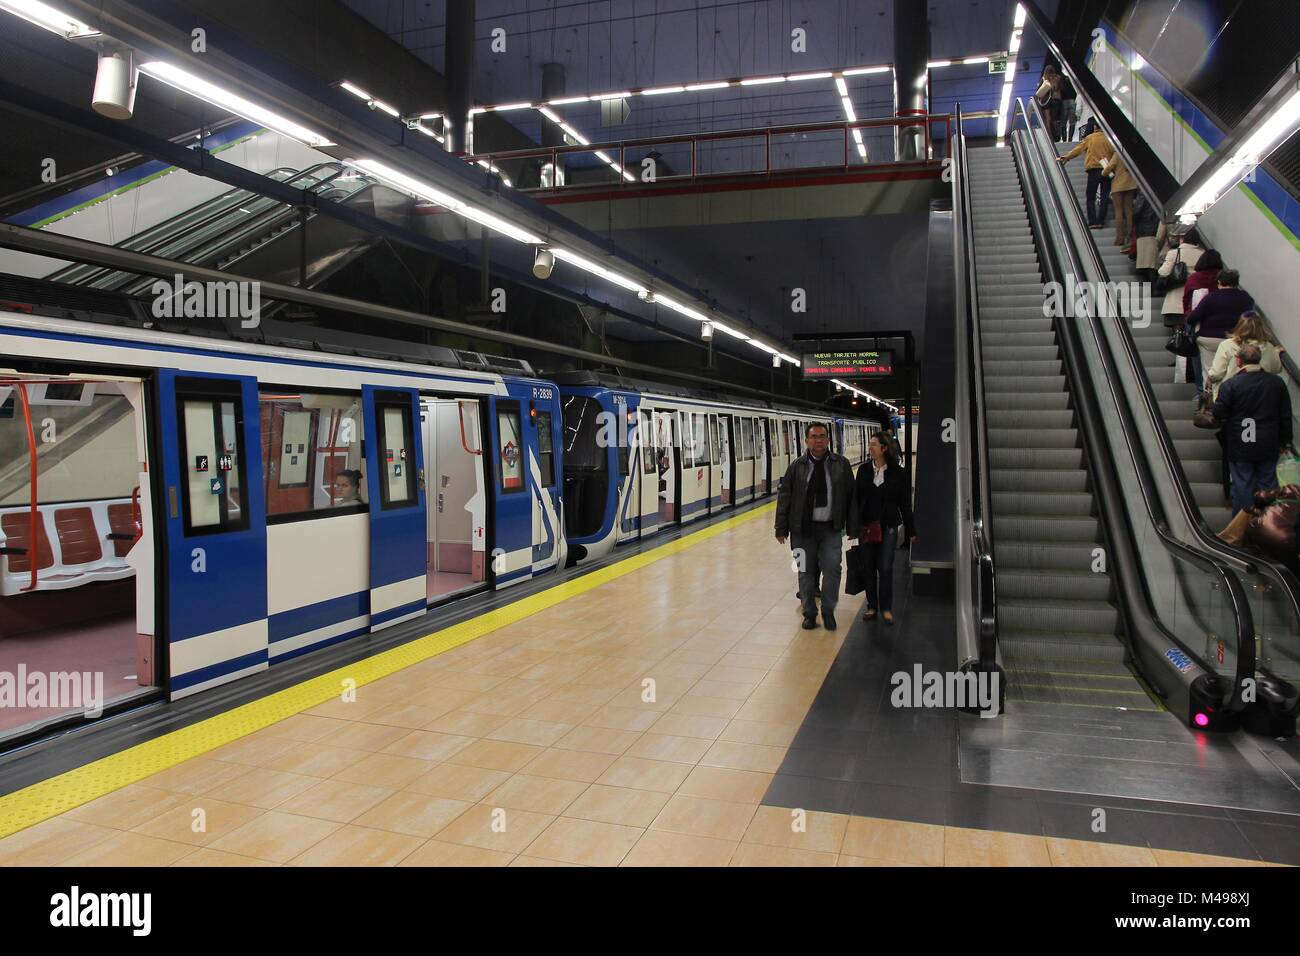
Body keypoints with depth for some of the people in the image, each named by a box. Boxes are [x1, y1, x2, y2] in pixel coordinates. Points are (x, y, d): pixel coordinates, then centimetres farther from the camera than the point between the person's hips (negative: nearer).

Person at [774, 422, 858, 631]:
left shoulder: (841, 464, 2)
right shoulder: (797, 466, 1)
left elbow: (851, 496, 4)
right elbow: (784, 498, 2)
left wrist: (853, 526, 1)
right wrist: (782, 528, 0)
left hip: (831, 529, 0)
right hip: (803, 528, 0)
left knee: (832, 568, -6)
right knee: (806, 572, 7)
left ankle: (828, 611, 13)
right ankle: (809, 613, 22)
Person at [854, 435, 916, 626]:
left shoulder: (898, 473, -5)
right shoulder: (864, 470, 1)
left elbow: (905, 503, 0)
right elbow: (856, 498, 5)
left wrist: (910, 531, 2)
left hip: (888, 527, -2)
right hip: (866, 527, 2)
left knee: (885, 568, 1)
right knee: (868, 567, 9)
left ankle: (886, 608, 15)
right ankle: (872, 606, 22)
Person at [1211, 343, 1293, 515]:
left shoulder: (1230, 385, -15)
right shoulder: (1277, 383, -1)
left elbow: (1219, 414, -12)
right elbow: (1286, 416, 5)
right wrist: (1285, 441, 14)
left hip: (1240, 448, -3)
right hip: (1269, 447, 3)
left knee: (1242, 484, 6)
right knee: (1268, 483, 13)